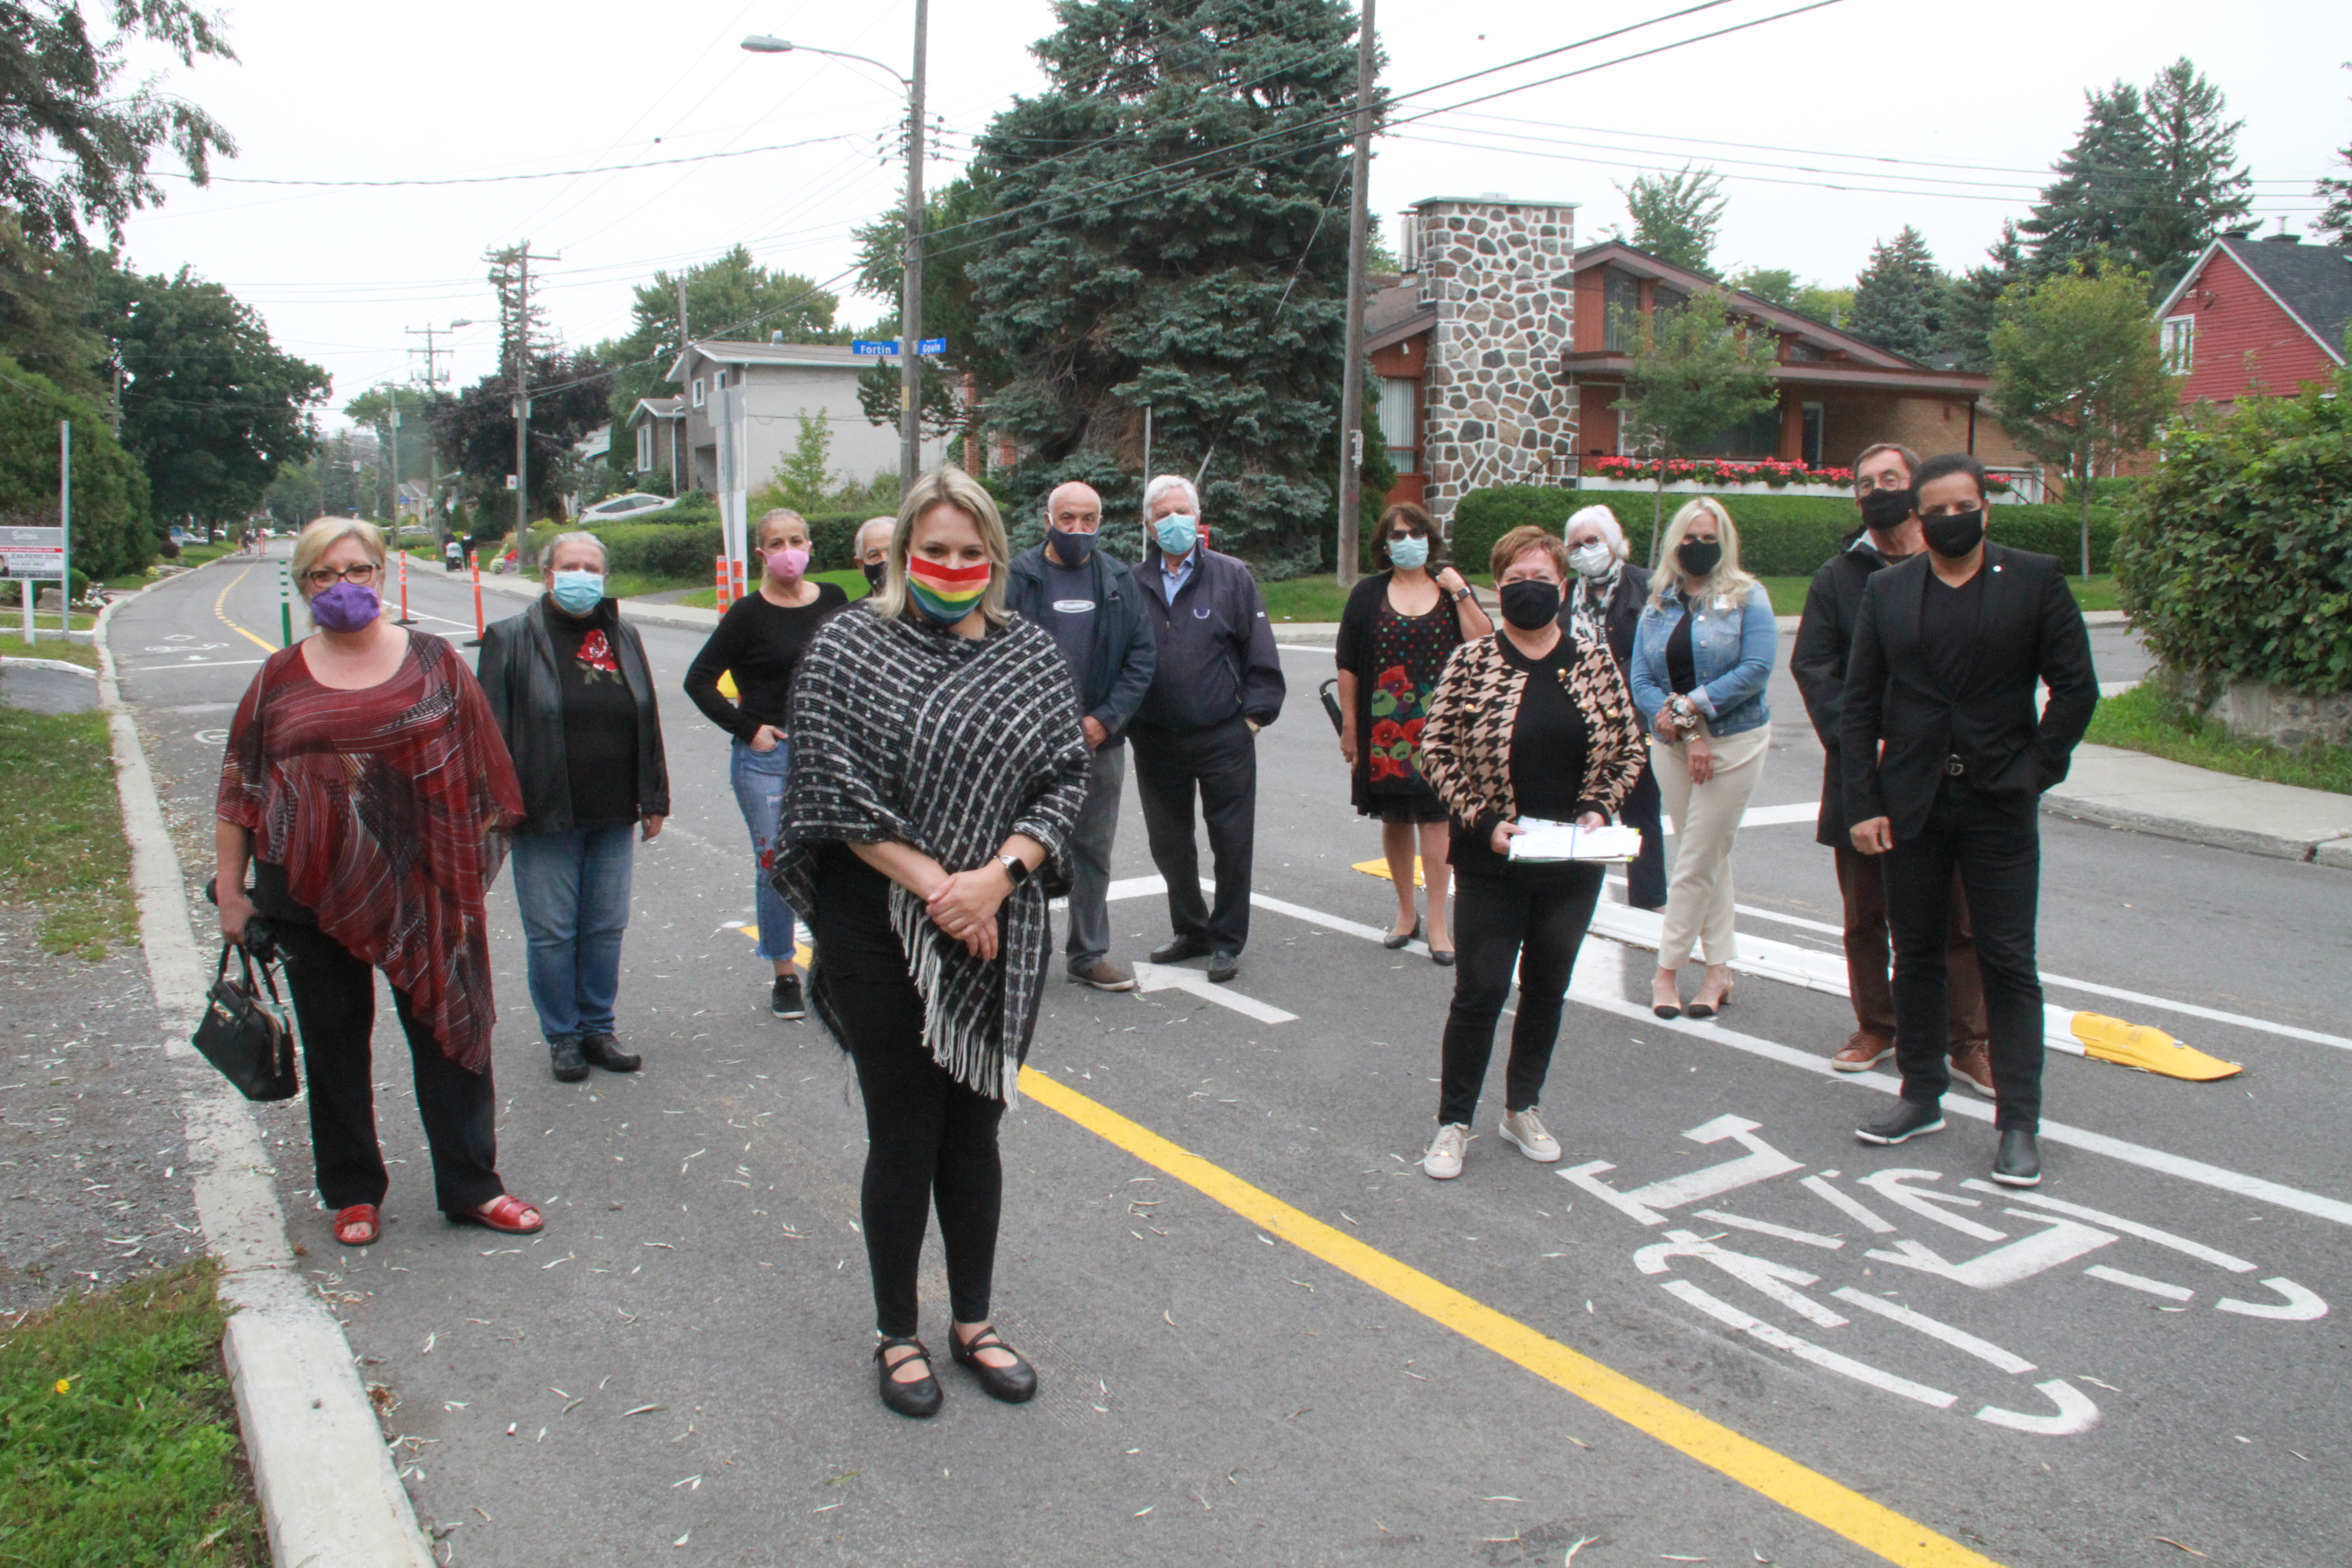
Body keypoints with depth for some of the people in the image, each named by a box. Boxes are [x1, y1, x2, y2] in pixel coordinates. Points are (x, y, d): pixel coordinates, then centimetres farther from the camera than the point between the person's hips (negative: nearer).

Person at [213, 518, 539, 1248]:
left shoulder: (433, 662, 2)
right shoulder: (281, 679, 5)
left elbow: (480, 770, 5)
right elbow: (238, 788, 7)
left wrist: (474, 862, 2)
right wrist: (229, 888, 4)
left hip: (420, 887, -1)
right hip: (311, 891, 1)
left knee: (450, 1034, 4)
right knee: (334, 1049, 11)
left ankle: (471, 1188, 16)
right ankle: (353, 1194, 26)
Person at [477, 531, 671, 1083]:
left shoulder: (623, 637, 10)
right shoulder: (511, 639, -3)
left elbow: (648, 723, 13)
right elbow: (493, 729, -5)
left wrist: (654, 800, 11)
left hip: (613, 816, 4)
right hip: (545, 816, -4)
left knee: (606, 928, 11)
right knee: (551, 932, 4)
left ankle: (598, 1029, 24)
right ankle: (562, 1037, 18)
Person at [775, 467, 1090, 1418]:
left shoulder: (1031, 655, 5)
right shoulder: (847, 650, -3)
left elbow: (1065, 778, 1)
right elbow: (833, 786, -11)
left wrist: (996, 876, -14)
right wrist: (934, 885, -16)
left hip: (999, 937, 3)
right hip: (881, 934, -3)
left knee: (974, 1128, 15)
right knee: (903, 1136, 7)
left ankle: (973, 1323, 31)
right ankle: (898, 1336, 25)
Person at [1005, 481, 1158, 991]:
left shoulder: (1120, 581, 8)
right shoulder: (1017, 578, -2)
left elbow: (1142, 656, 6)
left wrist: (1105, 720, -5)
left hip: (1100, 740, 3)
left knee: (1093, 852, 10)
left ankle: (1089, 954, 21)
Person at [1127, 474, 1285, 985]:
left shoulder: (1232, 576, 1)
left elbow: (1260, 654, 1)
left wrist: (1254, 714, -4)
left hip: (1224, 738, -2)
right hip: (1156, 741, 3)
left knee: (1232, 842, 3)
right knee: (1169, 843, 13)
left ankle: (1227, 941, 16)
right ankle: (1190, 931, 30)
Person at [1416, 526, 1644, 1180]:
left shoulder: (1595, 661, 3)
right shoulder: (1471, 662, -6)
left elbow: (1628, 749, 9)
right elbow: (1436, 750, -6)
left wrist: (1599, 809, -6)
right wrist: (1482, 821, -13)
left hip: (1573, 863, 3)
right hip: (1492, 863, -3)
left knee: (1547, 989, 14)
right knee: (1480, 992, 0)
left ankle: (1523, 1109, 31)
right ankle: (1454, 1122, 14)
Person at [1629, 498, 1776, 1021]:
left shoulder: (1747, 597, -2)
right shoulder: (1657, 605, 8)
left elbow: (1757, 669, -13)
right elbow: (1641, 681, 1)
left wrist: (1690, 707, -16)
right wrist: (1685, 732, -12)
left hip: (1735, 740, -4)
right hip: (1671, 744, 4)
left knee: (1697, 861, -4)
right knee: (1710, 858, 11)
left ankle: (1667, 970, 4)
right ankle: (1719, 969, 18)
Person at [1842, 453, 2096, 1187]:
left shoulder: (2035, 579, 1)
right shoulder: (1886, 591, 6)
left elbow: (2075, 686, 1)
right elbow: (1859, 704, 4)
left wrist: (2037, 771, -8)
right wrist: (1863, 803, -3)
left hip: (1999, 804, -2)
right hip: (1910, 807, 3)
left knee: (2008, 962, 0)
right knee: (1916, 955, 11)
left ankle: (2019, 1123, 7)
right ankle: (1922, 1097, 24)